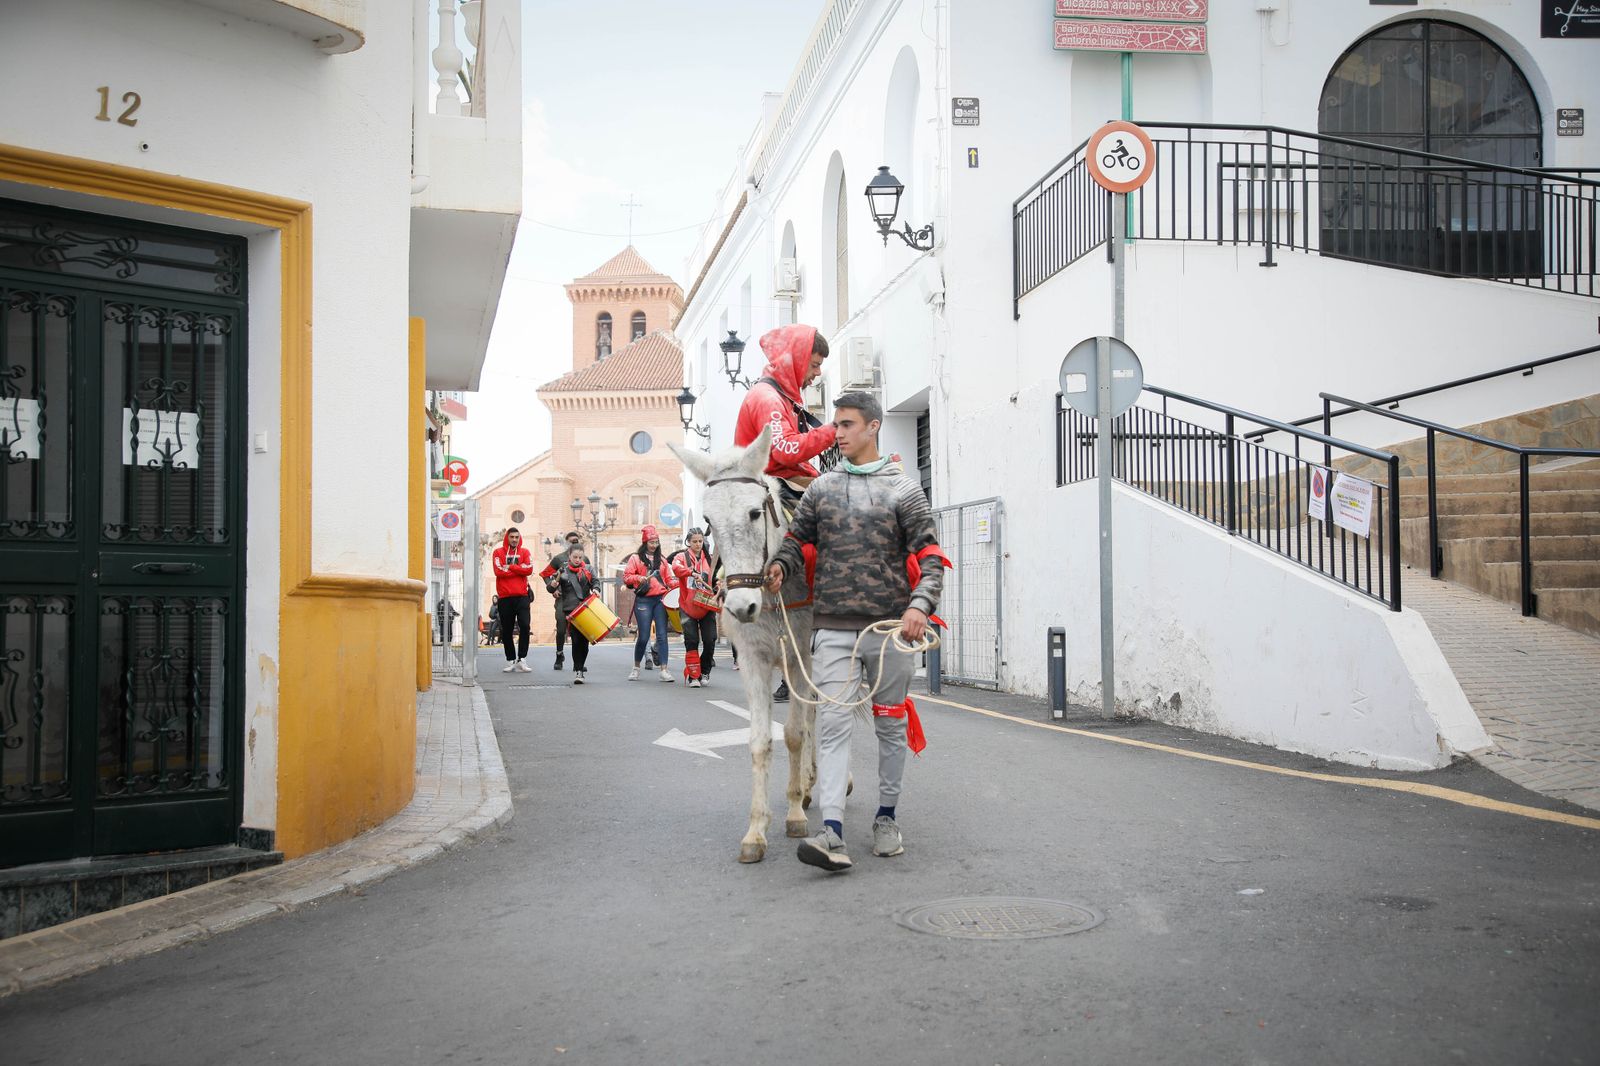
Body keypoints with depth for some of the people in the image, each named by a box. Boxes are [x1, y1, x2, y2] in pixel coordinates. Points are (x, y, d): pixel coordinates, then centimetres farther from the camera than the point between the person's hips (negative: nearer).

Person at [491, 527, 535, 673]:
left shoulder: (525, 552, 10)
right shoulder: (498, 552, 7)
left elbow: (529, 569, -7)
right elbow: (499, 571, -9)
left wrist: (510, 567, -8)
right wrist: (518, 569, -5)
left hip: (521, 596, 0)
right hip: (505, 597, 0)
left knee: (525, 626, -13)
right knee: (506, 630, 6)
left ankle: (521, 660, -10)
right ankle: (510, 661, 16)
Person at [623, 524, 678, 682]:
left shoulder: (662, 559, 17)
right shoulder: (635, 558, 7)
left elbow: (669, 578, 15)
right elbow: (626, 577, 1)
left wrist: (677, 585, -5)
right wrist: (639, 578, -18)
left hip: (661, 599, 3)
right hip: (643, 601, -3)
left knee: (662, 635, -4)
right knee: (643, 636, -2)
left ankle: (664, 670, -5)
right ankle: (636, 668, 18)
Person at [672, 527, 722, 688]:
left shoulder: (709, 559, 13)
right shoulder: (682, 556, 3)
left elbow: (715, 578, 19)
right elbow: (676, 567, -19)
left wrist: (718, 584, -4)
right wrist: (693, 573, -35)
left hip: (707, 606, 2)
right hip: (688, 606, -2)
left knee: (710, 640, -4)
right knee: (691, 641, -5)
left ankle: (704, 671, 16)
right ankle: (693, 675, 3)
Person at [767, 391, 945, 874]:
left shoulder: (903, 489, 1)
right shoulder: (821, 487, 10)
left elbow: (929, 555, -3)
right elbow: (798, 536, 18)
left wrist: (920, 603, -19)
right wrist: (780, 563, -4)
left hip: (890, 626, -1)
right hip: (834, 629, 1)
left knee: (891, 724, 10)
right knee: (832, 724, -8)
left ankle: (886, 817, 25)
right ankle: (832, 832, -13)